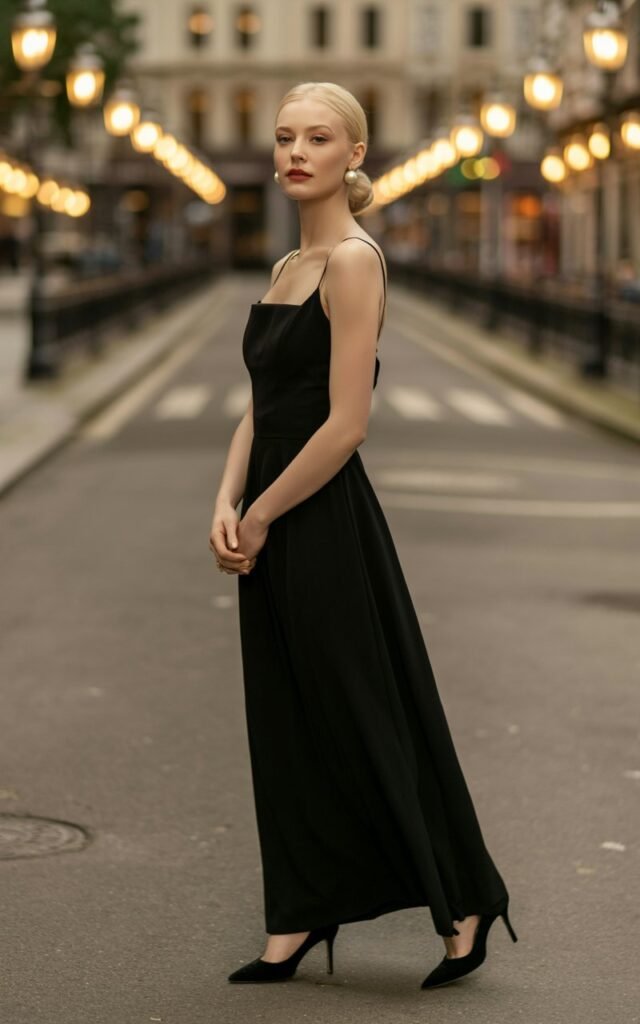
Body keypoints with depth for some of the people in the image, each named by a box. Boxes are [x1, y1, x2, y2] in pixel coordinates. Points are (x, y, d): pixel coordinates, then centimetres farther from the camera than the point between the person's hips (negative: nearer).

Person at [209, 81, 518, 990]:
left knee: (365, 718, 1)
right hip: (270, 532, 8)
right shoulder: (289, 267, 13)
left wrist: (262, 515, -11)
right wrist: (226, 504, -2)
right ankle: (300, 920, 23)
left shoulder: (353, 260, -14)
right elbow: (260, 408, 13)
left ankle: (466, 900, 17)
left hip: (325, 524, -8)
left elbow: (344, 425, -19)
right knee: (288, 725, 13)